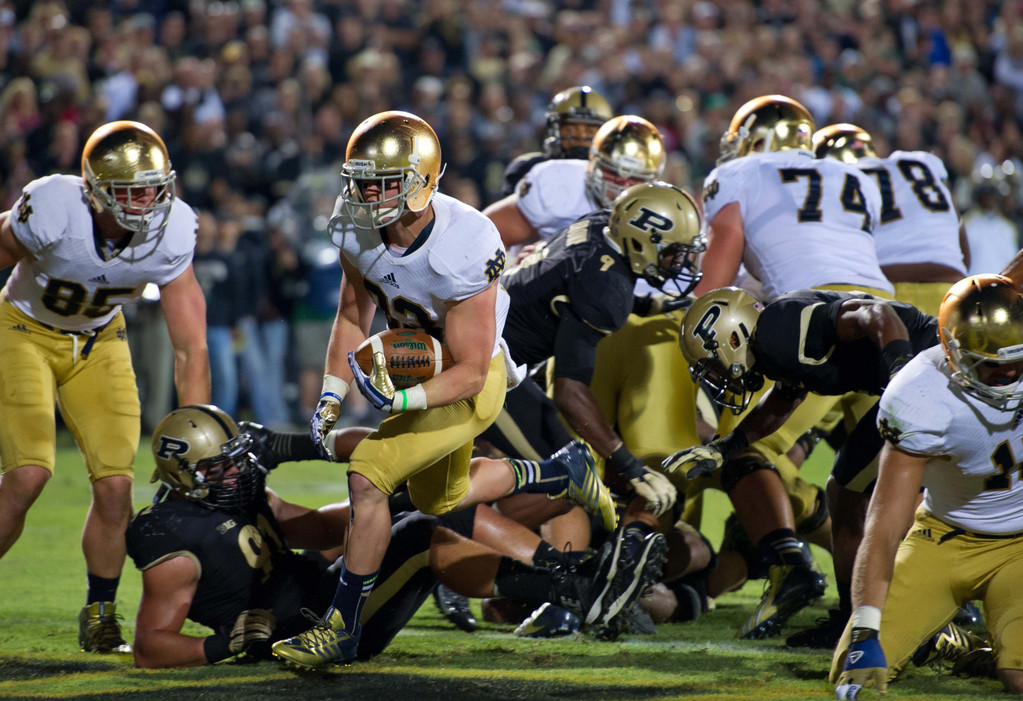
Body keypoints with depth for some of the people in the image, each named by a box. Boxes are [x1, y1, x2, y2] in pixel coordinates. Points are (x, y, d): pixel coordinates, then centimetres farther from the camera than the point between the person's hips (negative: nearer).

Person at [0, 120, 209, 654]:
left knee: (115, 484, -8)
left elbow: (190, 351, -17)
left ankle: (99, 616, 14)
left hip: (99, 341, 3)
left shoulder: (171, 234, -23)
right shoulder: (51, 211, -34)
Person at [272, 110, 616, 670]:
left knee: (367, 478, -19)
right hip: (419, 366, 8)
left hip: (470, 385, -8)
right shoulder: (358, 231, -16)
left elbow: (469, 374, -29)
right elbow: (352, 320, 2)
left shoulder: (462, 251, -35)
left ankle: (342, 626, -7)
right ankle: (563, 472, 43)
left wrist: (401, 401, -42)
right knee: (438, 499, 26)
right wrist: (331, 398, -7)